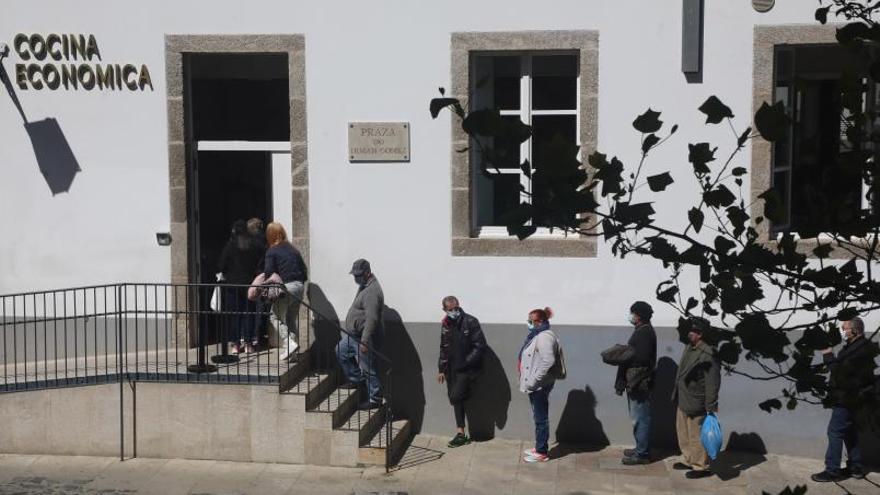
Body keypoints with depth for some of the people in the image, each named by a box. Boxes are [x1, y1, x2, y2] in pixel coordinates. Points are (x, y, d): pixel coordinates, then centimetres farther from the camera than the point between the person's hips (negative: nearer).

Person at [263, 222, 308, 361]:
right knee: (292, 319, 15)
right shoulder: (292, 249, 16)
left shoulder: (272, 251, -3)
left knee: (278, 317, 5)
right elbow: (304, 270, 14)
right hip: (299, 287, 6)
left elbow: (268, 272, -12)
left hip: (286, 287, -6)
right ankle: (293, 352, 14)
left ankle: (289, 344, -13)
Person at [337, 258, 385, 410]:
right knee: (340, 351, 23)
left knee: (367, 368, -3)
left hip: (364, 337, -11)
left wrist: (365, 341, -31)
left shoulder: (372, 292, -25)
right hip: (353, 335, 11)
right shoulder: (363, 286, 10)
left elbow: (371, 319, -30)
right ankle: (357, 380, 32)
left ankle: (375, 399, 7)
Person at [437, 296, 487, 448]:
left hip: (466, 369, -7)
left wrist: (466, 362, -16)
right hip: (451, 369, 7)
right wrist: (441, 369, 16)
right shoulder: (445, 325, 9)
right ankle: (461, 435, 15)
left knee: (456, 397, -15)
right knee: (455, 399, 7)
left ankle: (461, 434, -5)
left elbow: (480, 345, -12)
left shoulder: (470, 322, -10)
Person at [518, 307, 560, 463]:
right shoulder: (536, 335, 13)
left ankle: (542, 453, 4)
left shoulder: (544, 337, -19)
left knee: (541, 418, -2)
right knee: (538, 417, 17)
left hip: (540, 385, -10)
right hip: (535, 385, 10)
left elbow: (548, 361, -28)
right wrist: (530, 381, 12)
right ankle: (539, 447, 26)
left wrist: (534, 380, -25)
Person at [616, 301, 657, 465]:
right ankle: (641, 448, 26)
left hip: (639, 383, -10)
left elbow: (642, 358, -22)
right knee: (639, 418, 17)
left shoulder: (645, 332, -16)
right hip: (635, 381, 10)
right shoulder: (642, 331, 16)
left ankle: (642, 454, 0)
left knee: (640, 418, -5)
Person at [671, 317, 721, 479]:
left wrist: (711, 408, -20)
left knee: (697, 437, 3)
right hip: (683, 401, 9)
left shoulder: (708, 355, -22)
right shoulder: (689, 348, 6)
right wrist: (676, 395, 18)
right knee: (683, 433, 22)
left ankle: (701, 467, 17)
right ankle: (688, 460, 38)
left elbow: (713, 383, -21)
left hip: (696, 405, -9)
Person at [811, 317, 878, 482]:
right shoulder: (856, 347, 12)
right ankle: (855, 467, 25)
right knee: (849, 431, 17)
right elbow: (842, 368, 13)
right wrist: (830, 357, 1)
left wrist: (828, 357, -15)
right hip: (848, 397, 11)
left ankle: (832, 471, -4)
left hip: (846, 399, -11)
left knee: (835, 431, -7)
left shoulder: (860, 351, -22)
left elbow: (841, 372, -23)